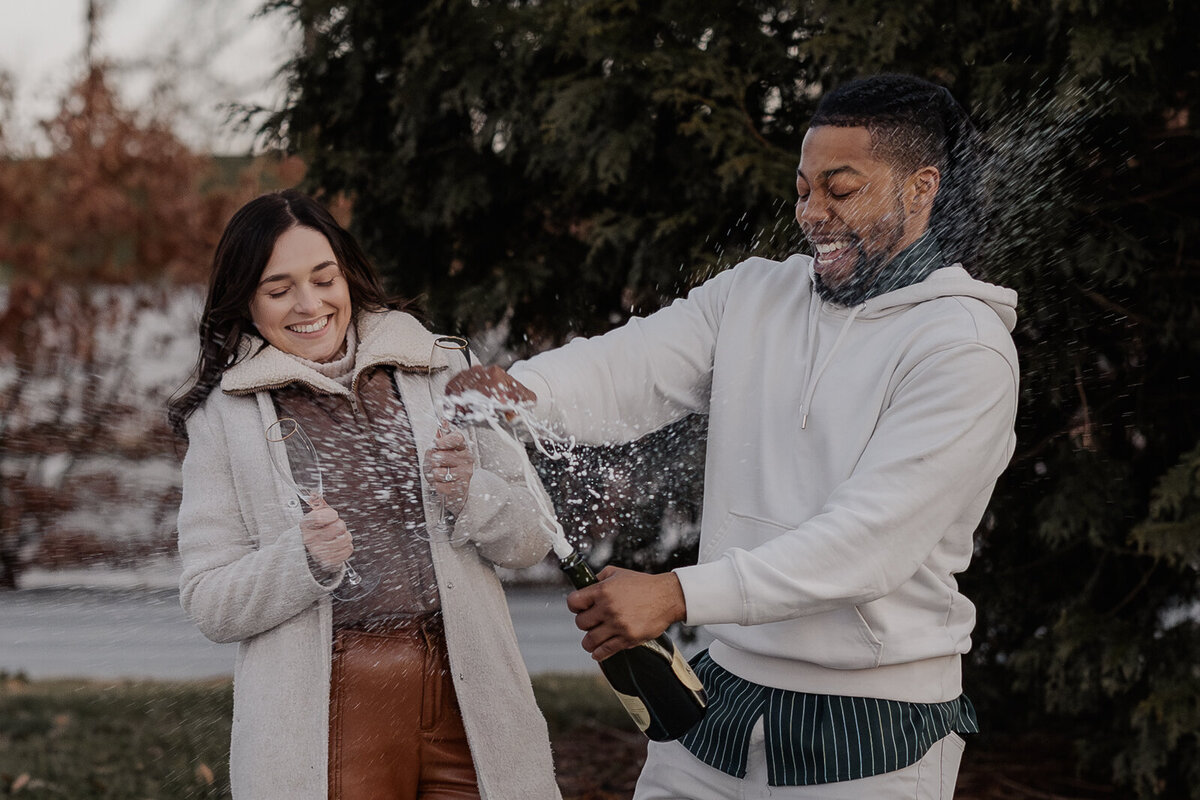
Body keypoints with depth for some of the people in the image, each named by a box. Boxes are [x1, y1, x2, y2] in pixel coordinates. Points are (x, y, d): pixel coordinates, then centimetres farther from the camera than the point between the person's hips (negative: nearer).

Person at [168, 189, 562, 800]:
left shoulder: (437, 370, 8)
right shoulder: (224, 417, 3)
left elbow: (531, 539, 9)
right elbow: (208, 604, 0)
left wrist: (469, 493, -11)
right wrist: (305, 560, -16)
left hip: (469, 701, 2)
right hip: (327, 721, -2)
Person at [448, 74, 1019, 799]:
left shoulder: (966, 350, -13)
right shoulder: (753, 297, 8)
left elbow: (871, 539, -21)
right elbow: (625, 371, -4)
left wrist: (678, 595, -27)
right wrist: (518, 388, -27)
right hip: (725, 703, 5)